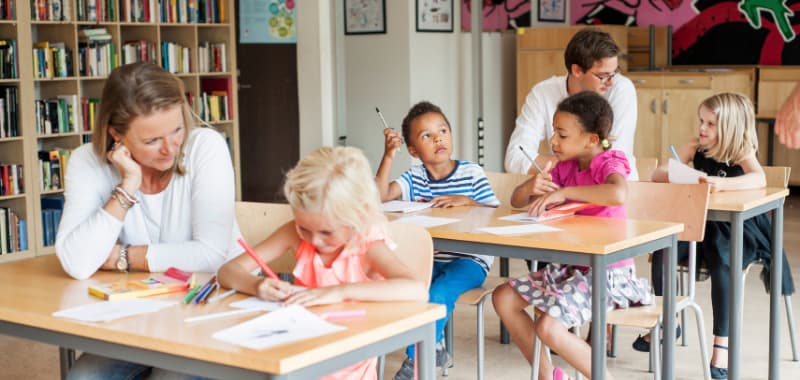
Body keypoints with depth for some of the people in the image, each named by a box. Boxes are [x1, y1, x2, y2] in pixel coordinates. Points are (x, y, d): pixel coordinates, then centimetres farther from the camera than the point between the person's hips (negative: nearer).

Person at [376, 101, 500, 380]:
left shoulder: (472, 173, -1)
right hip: (428, 259, 3)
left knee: (438, 292, -31)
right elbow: (380, 196, -10)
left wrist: (467, 202, -18)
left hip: (469, 261, -3)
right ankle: (432, 348, -4)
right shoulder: (414, 178, 5)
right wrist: (388, 156, -17)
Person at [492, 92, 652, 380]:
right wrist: (531, 187, -14)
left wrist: (564, 192, -32)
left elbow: (618, 194, -41)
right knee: (503, 297, 2)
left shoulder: (608, 164, -15)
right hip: (570, 267, 9)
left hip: (606, 271, -8)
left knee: (549, 327, -25)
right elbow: (516, 200, 10)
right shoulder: (565, 167, 7)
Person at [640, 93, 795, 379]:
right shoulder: (695, 149, 2)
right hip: (698, 224, 4)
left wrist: (722, 184, -50)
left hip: (735, 230, -4)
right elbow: (657, 175, -3)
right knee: (661, 255, -17)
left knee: (721, 267, -32)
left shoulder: (741, 153, -11)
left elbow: (759, 180, -33)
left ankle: (722, 344, -23)